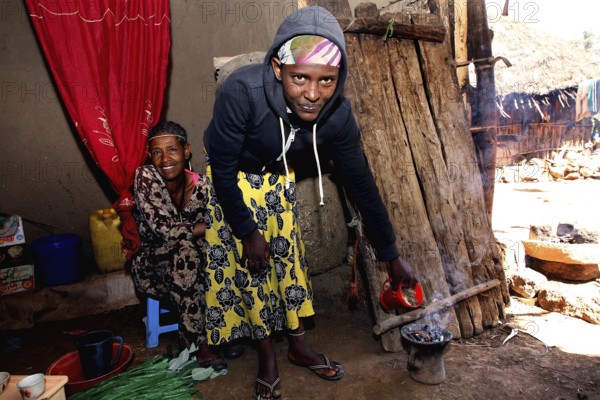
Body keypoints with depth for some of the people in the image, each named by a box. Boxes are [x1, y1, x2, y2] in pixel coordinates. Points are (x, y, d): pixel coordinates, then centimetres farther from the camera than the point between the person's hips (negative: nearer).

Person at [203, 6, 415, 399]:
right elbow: (223, 170, -25)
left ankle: (299, 344, 29)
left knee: (289, 256, 8)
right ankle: (267, 356, 21)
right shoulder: (242, 92, -39)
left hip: (278, 179, 3)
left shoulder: (338, 113, -27)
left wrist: (392, 256, -8)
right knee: (248, 265, 0)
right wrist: (247, 231, -16)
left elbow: (362, 184, -16)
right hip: (233, 180, -3)